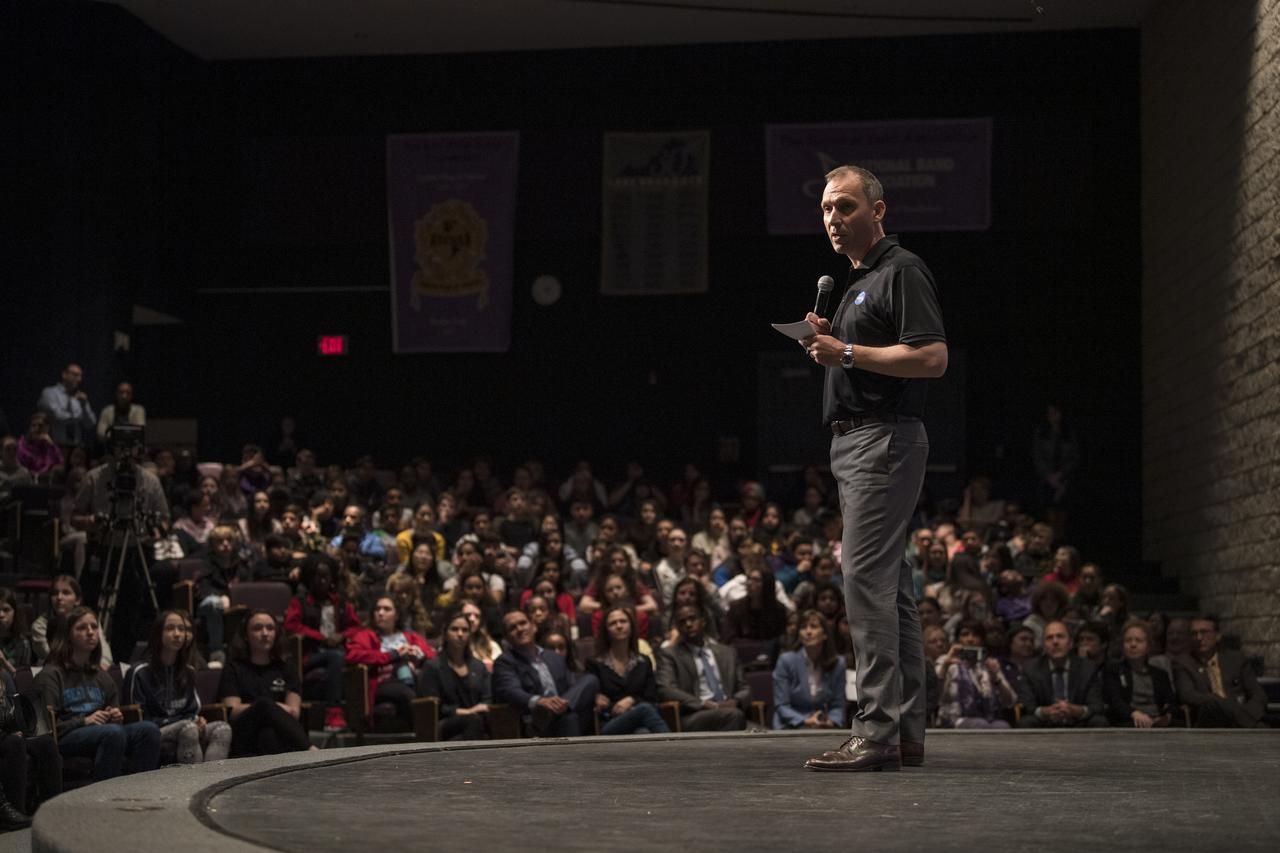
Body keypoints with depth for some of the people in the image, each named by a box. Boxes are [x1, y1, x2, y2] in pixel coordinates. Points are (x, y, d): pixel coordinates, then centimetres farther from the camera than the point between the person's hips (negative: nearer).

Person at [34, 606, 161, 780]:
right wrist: (84, 721, -15)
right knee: (113, 732, -38)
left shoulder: (102, 677, 27)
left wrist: (116, 717, 8)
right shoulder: (51, 675, 7)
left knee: (149, 728, -24)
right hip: (65, 740, -6)